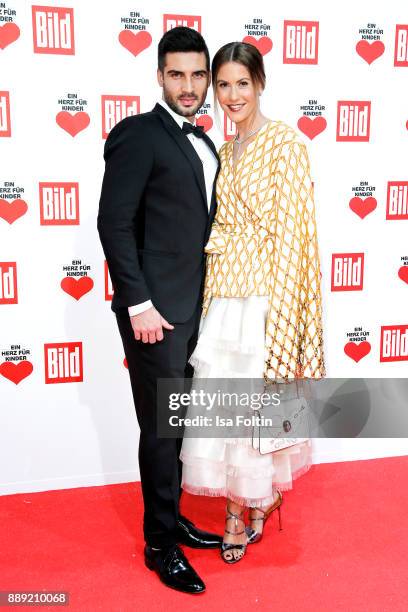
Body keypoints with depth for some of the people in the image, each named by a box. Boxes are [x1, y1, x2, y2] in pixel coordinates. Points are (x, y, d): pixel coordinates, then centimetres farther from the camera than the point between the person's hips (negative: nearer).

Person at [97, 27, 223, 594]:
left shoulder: (203, 143, 15)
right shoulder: (137, 134, -9)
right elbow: (114, 222, -14)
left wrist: (203, 298, 13)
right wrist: (139, 304, -17)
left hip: (193, 307, 7)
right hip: (156, 310, -7)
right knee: (161, 428, 3)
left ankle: (171, 517, 34)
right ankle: (160, 543, 21)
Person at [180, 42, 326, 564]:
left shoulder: (285, 143, -7)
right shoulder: (223, 153, 14)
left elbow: (291, 230, -12)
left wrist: (280, 320, -16)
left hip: (263, 296, -6)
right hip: (222, 295, 6)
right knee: (222, 405, 8)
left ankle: (265, 494, 32)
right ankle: (238, 510, 25)